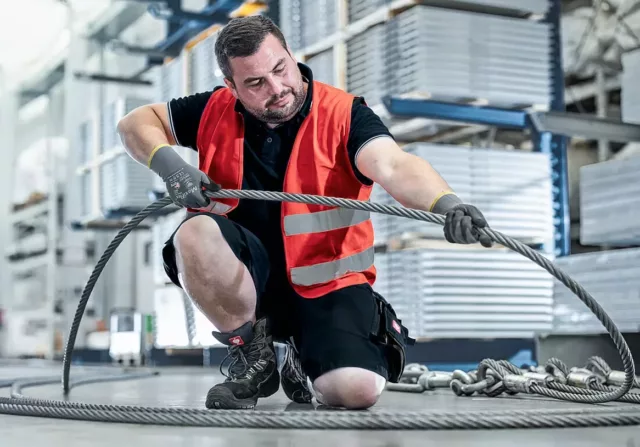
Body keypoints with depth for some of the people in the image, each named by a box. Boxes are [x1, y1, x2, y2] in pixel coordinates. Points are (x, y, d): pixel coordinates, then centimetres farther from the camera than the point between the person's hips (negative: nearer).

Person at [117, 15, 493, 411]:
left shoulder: (343, 114, -14)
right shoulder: (217, 110, -3)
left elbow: (393, 166, -32)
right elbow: (136, 123, 10)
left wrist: (447, 204, -53)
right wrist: (169, 165, -12)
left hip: (328, 283, -2)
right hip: (248, 272, 3)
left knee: (358, 390, -25)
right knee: (195, 233, -29)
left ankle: (304, 363, 15)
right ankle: (252, 355, -5)